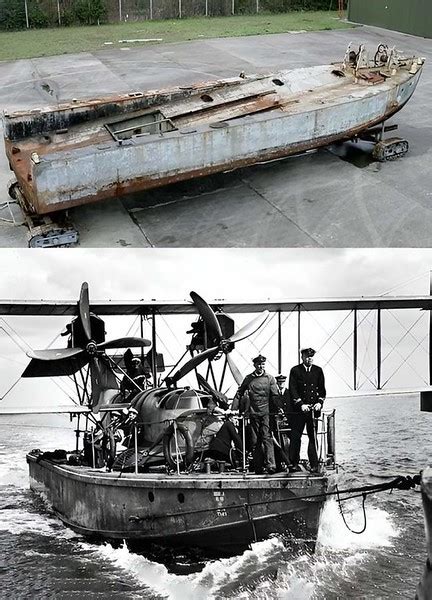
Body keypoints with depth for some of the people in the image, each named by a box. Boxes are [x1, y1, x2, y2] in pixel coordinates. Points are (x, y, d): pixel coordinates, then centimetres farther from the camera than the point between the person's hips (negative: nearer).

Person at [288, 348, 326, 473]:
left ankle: (314, 465, 5)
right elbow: (292, 390, -3)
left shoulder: (318, 370, 11)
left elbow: (322, 389, 11)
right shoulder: (295, 370, 2)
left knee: (313, 437, 2)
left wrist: (320, 402, -5)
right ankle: (294, 464, 7)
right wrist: (301, 404, -13)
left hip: (314, 409, 2)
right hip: (299, 409, -2)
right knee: (295, 437, -1)